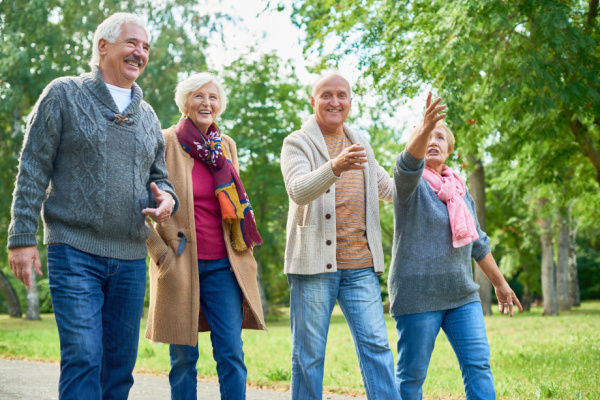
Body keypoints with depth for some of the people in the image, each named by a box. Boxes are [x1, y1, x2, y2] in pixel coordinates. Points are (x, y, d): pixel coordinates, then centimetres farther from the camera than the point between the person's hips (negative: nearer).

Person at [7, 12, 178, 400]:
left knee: (120, 363, 8)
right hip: (75, 251, -5)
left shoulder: (147, 116, 17)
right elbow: (33, 170, -1)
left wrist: (167, 199, -1)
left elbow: (158, 176, 23)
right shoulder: (64, 95, 2)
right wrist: (23, 236, -8)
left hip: (131, 258, 5)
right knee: (83, 357, -12)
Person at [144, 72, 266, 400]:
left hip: (222, 265, 3)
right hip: (180, 264, -3)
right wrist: (161, 254, -7)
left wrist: (244, 250, 14)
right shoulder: (165, 143, -3)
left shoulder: (226, 146, 12)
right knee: (183, 357, 3)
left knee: (231, 353, -2)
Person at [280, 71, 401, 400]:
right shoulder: (297, 143, 1)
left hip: (360, 265, 4)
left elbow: (388, 188, 32)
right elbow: (298, 191, -18)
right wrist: (336, 166, -35)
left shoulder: (360, 145, 19)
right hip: (314, 262, -4)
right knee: (309, 352, 1)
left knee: (376, 345, -1)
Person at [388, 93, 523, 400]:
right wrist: (424, 127, -48)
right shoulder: (410, 184, -4)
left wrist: (500, 283, 26)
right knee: (412, 374, -2)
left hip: (462, 295, 6)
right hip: (418, 295, -6)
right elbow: (408, 164, -29)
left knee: (478, 365, -2)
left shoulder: (460, 190, 15)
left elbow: (477, 243, 23)